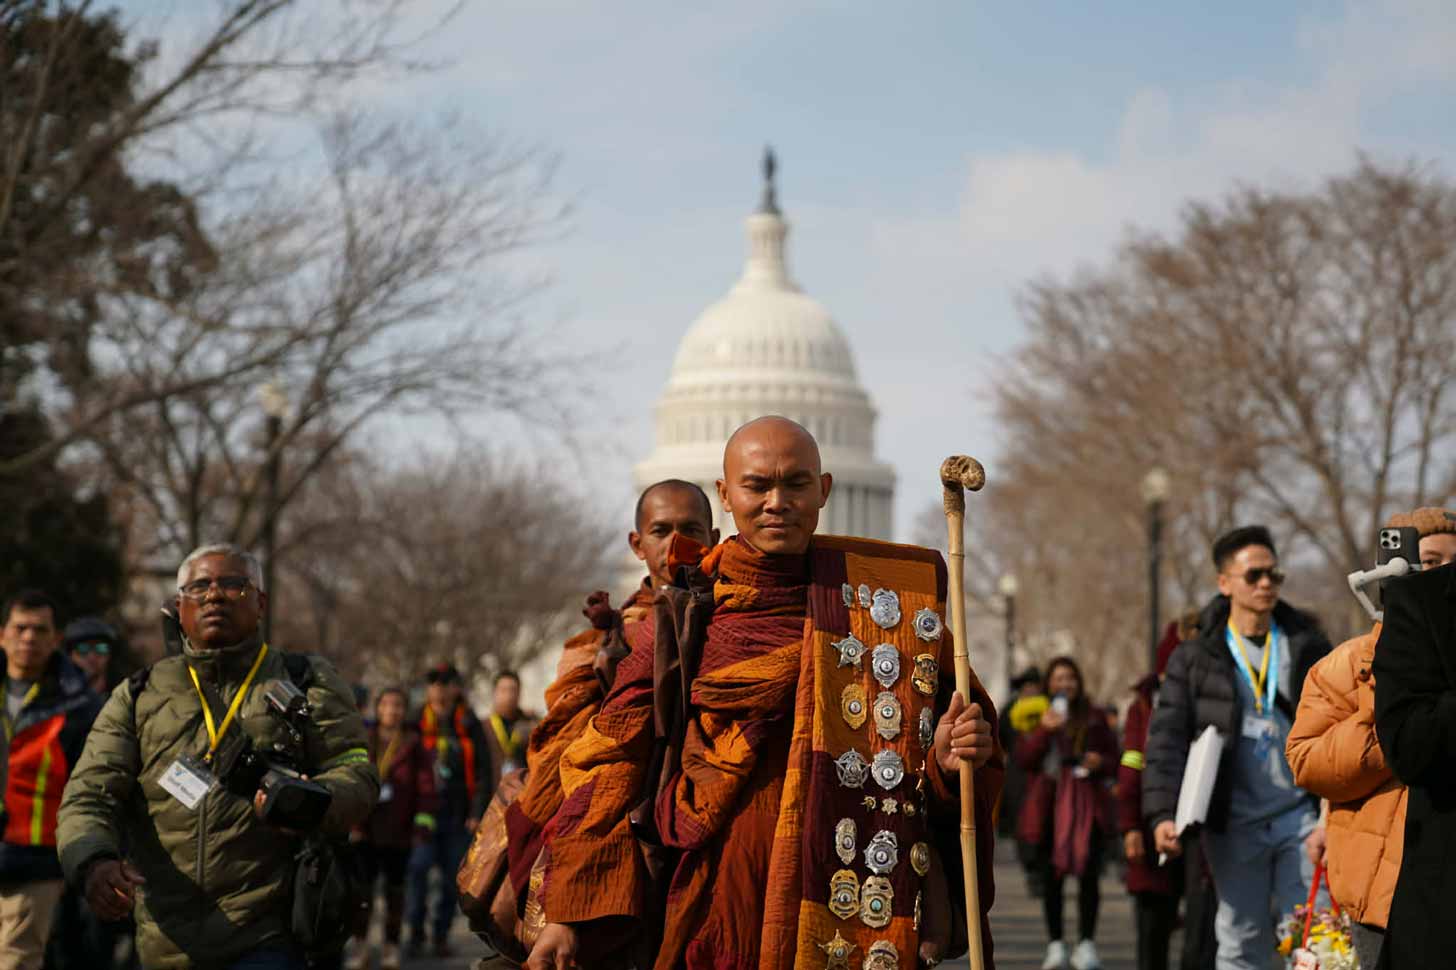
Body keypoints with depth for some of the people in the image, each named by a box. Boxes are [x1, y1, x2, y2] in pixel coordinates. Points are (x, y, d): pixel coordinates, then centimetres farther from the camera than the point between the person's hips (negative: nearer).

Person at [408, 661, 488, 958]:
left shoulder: (469, 726, 6)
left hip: (457, 816, 1)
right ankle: (416, 933, -3)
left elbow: (483, 771, 5)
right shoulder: (418, 725, 4)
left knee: (452, 877, 5)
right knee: (418, 869, -13)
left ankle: (442, 935, 16)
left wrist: (477, 812, -3)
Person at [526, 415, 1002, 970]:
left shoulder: (889, 591, 3)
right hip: (724, 897, 0)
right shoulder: (690, 610, 3)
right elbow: (614, 758, 4)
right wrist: (567, 914, -1)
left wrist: (954, 756, -14)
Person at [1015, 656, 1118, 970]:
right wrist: (1043, 730, -14)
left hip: (1086, 806, 0)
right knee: (1051, 877, 1)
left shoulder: (1093, 719, 11)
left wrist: (1100, 763, -6)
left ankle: (1086, 944, -2)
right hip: (1047, 806, 0)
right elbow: (1023, 758, -1)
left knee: (1088, 874, -8)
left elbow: (1114, 759, 16)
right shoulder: (1036, 717, 10)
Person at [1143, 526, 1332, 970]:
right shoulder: (1194, 658, 2)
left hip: (1300, 815, 0)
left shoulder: (1307, 646, 7)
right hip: (1234, 824, 0)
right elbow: (1167, 738, -3)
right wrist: (1162, 813, -16)